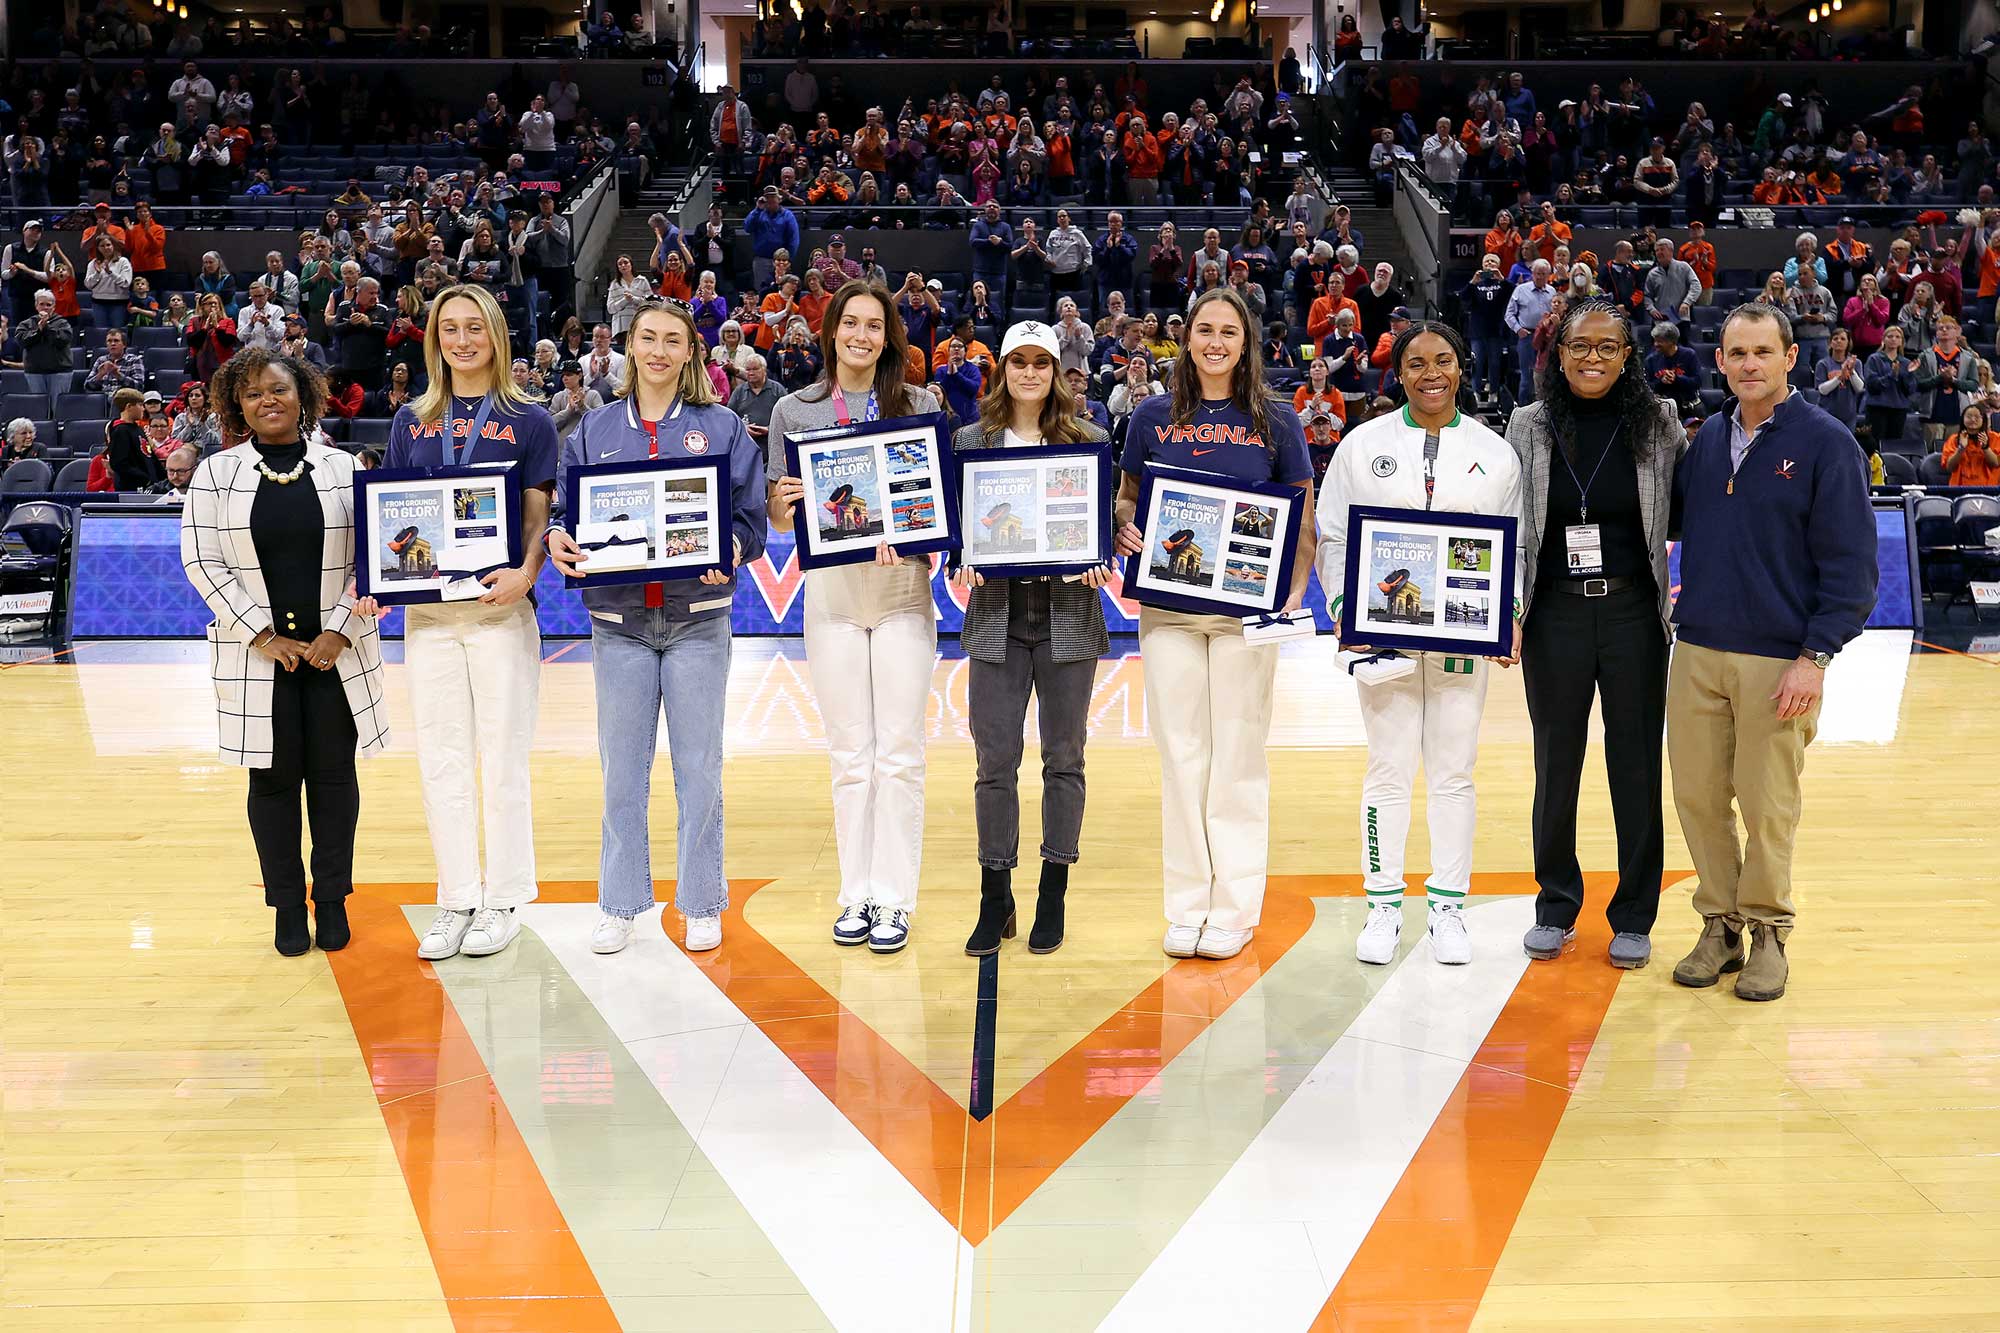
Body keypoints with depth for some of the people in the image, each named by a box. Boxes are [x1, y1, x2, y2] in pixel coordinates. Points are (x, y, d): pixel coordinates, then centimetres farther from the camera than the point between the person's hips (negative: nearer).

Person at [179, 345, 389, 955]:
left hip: (336, 651, 0)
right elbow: (202, 562, -2)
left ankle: (332, 900, 18)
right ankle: (287, 905, 16)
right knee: (274, 778, 5)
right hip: (257, 654, 0)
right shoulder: (215, 474, 3)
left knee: (333, 775, 5)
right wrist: (264, 636, -9)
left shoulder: (342, 468, 4)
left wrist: (340, 631, -9)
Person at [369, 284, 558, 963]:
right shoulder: (411, 422, 12)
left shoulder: (529, 420, 3)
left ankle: (503, 900, 13)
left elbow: (540, 515, -1)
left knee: (502, 758, 2)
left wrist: (525, 572, -20)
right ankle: (456, 900, 17)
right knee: (440, 760, 7)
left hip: (499, 607, -3)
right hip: (427, 611, 3)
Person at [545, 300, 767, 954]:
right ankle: (619, 905, 18)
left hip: (698, 616, -1)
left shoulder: (722, 428, 4)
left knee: (698, 766, 4)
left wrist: (732, 548, -20)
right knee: (621, 767, 6)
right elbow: (564, 507, 7)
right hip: (619, 618, 2)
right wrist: (558, 539, -15)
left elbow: (751, 515, 1)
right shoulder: (594, 429, 9)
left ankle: (702, 904, 16)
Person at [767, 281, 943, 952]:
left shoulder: (919, 403, 5)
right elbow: (779, 517, 8)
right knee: (849, 753, 6)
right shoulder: (794, 410, 8)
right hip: (831, 588, 1)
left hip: (903, 587, -1)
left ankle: (893, 900, 7)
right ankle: (856, 895, 16)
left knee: (899, 751, 0)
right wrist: (782, 500, -14)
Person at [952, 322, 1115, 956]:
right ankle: (995, 900, 14)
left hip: (1069, 615, 0)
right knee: (994, 760, 1)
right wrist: (964, 564, -12)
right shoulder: (971, 440, 7)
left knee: (1064, 758, 6)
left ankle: (1053, 897, 18)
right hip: (998, 617, 0)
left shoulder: (1087, 439, 6)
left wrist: (1098, 565, -12)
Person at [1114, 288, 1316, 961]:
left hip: (1245, 609, -1)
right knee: (1180, 756, 5)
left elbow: (1304, 517, 5)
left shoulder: (1276, 421, 4)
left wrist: (1294, 591, -9)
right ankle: (1186, 907, 15)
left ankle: (1235, 908, 13)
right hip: (1168, 607, 1)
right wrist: (1124, 531, -8)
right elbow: (1125, 499, 14)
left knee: (1238, 758, 3)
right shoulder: (1152, 417, 7)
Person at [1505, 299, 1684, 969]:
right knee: (1555, 762, 9)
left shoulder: (1659, 423, 1)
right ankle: (1556, 907, 23)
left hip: (1634, 612, 0)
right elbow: (1508, 524, 6)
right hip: (1555, 613, 1)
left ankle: (1633, 917, 18)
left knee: (1636, 762, 6)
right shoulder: (1530, 425, 3)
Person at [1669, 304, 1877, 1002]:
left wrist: (1816, 657, -13)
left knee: (1767, 806, 3)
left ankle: (1767, 930, 20)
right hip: (1697, 653, 4)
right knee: (1699, 797, 7)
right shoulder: (1705, 439, 9)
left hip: (1779, 661, -4)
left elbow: (1851, 562, -7)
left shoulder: (1825, 442, -4)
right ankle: (1719, 925, 21)